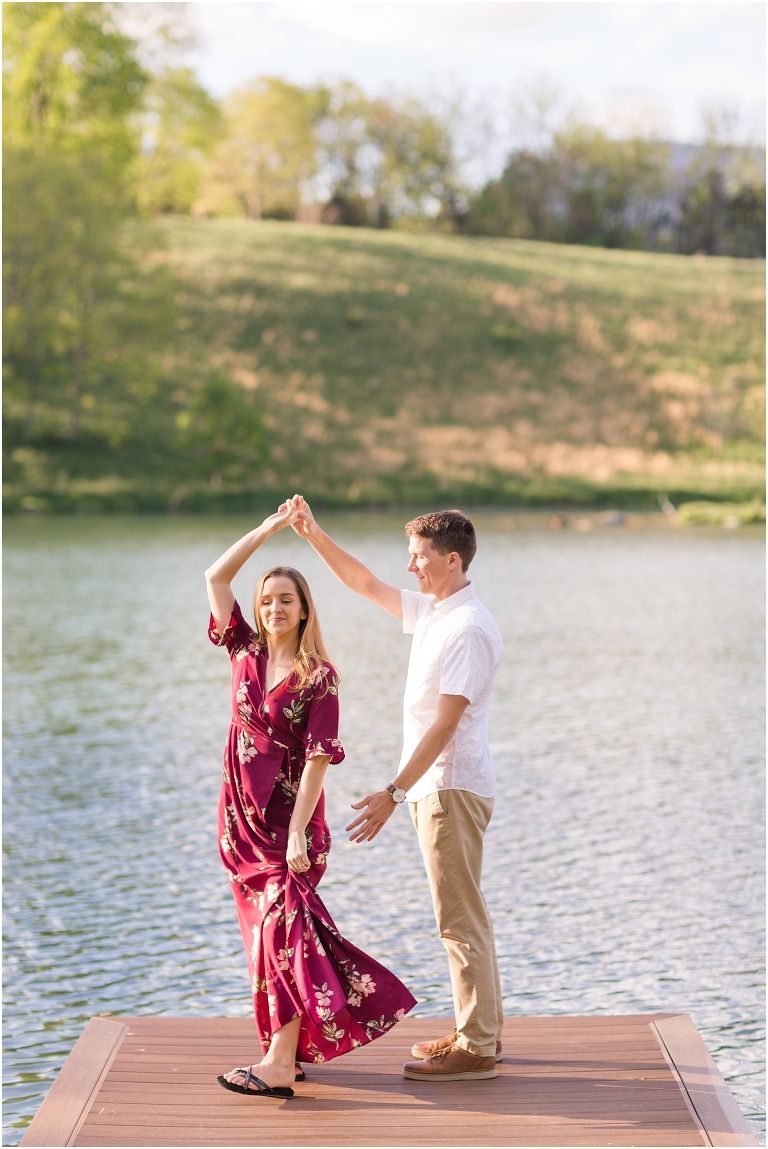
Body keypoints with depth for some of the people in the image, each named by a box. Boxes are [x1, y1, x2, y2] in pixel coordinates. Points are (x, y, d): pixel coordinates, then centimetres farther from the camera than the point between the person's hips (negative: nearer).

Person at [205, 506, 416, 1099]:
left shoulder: (319, 677, -9)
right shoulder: (247, 653, 6)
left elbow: (318, 757, -14)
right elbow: (216, 578, 6)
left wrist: (298, 831, -20)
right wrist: (269, 528, 3)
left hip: (289, 816, -6)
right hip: (243, 814, 6)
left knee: (283, 923, -13)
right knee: (266, 927, 9)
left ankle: (280, 1062, -15)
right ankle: (290, 1045, 18)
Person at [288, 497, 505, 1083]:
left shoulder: (469, 628, -20)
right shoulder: (432, 610, 10)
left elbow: (444, 723, -23)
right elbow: (366, 584, 22)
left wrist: (394, 792, -24)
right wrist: (314, 535, 14)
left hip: (452, 788, -10)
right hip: (438, 786, 10)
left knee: (461, 919, -5)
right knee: (465, 915, 15)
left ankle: (477, 1051, 2)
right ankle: (483, 1028, 25)